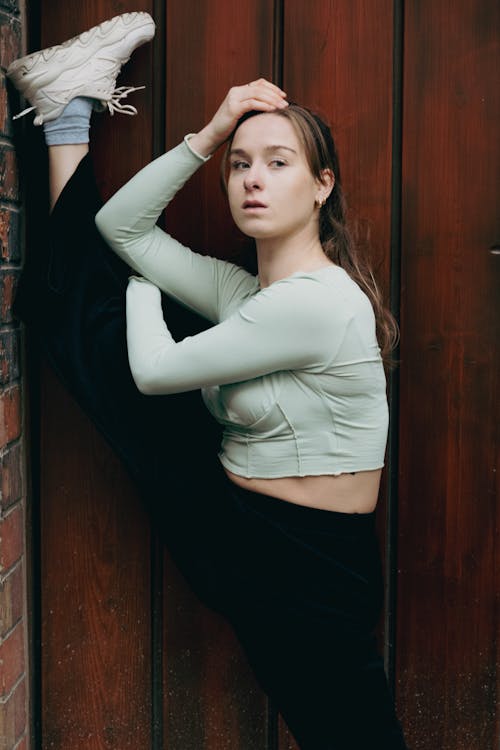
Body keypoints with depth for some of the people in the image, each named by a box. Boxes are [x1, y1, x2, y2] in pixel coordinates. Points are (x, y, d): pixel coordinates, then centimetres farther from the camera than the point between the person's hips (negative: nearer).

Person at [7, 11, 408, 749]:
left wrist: (139, 281, 4)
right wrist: (207, 136, -3)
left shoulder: (318, 301, -24)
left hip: (307, 564, -7)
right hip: (238, 526, 7)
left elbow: (153, 369, -15)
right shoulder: (246, 290, 1)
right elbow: (122, 223, 6)